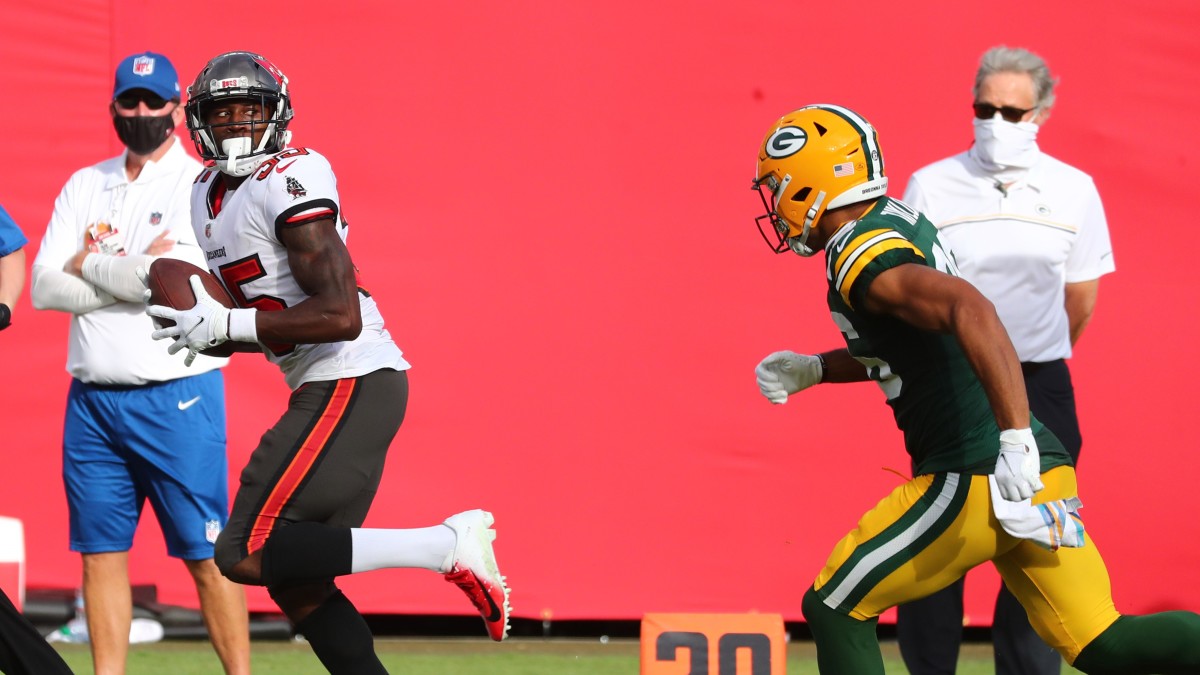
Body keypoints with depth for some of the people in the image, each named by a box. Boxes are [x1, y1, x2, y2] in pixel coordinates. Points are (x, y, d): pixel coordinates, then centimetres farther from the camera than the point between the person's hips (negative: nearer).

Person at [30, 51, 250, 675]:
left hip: (177, 396, -5)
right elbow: (44, 289, 3)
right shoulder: (84, 187, 13)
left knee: (206, 552, -6)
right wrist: (129, 276, -9)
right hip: (92, 400, 5)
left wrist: (87, 265, -4)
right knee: (100, 549, 5)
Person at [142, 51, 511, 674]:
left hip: (353, 386, -10)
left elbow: (340, 315, -23)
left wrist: (224, 324, -18)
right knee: (297, 587, 9)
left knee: (247, 556, -13)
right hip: (326, 390, 10)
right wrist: (208, 333, 2)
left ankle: (447, 547, -15)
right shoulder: (209, 195, 16)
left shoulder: (290, 183, -14)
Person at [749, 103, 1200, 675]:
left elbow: (970, 309, -32)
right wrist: (813, 369, 22)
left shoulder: (862, 258, -14)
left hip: (977, 480, -9)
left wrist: (1015, 440, -39)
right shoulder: (900, 221, 16)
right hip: (1043, 475, 9)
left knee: (833, 609, 3)